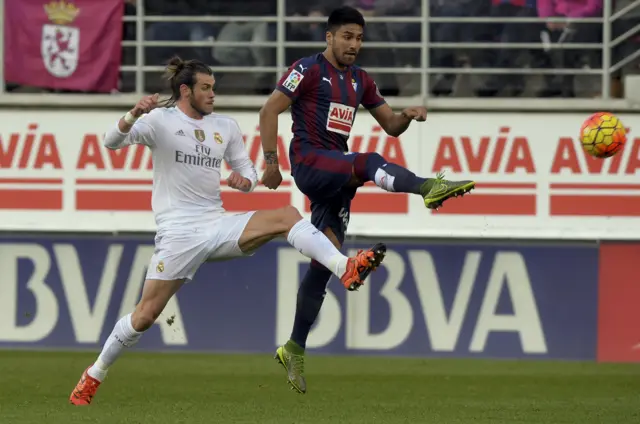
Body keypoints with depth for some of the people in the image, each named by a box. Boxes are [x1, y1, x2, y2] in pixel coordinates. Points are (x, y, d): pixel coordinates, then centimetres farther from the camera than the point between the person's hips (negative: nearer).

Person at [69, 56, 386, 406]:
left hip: (217, 226, 4)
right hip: (178, 231, -4)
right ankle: (94, 374, 12)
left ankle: (346, 269, -33)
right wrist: (133, 116, -35)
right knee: (146, 313, -7)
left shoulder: (225, 127, 12)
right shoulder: (161, 121, -3)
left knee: (287, 216, -18)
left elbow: (248, 170, 19)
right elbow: (112, 142, -15)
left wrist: (245, 180, -6)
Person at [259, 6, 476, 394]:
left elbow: (391, 126, 20)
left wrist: (408, 116, -3)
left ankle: (295, 349, 13)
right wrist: (271, 163, -11)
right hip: (310, 164, -7)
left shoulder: (361, 81, 17)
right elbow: (269, 111, -7)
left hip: (336, 176, 7)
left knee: (325, 263, 6)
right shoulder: (308, 70, -3)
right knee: (371, 163, -34)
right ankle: (429, 187, -61)